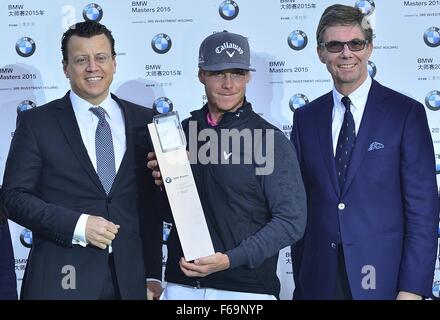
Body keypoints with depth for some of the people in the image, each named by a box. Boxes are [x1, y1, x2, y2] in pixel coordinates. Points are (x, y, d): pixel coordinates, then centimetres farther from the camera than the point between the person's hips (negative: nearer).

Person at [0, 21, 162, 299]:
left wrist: (152, 275, 6)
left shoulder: (143, 120, 7)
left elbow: (151, 202, 8)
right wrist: (78, 224, -15)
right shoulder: (36, 123, 0)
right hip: (62, 278, -2)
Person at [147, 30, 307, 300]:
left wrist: (230, 259, -17)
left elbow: (291, 221, -10)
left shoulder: (271, 140, -7)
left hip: (246, 287, -3)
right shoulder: (182, 131, 4)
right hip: (181, 284, 3)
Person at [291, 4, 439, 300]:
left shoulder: (407, 113, -4)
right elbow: (300, 204, 9)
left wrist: (413, 288, -13)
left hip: (383, 276, -3)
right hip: (318, 280, 3)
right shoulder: (306, 118, 7)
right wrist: (300, 280, 5)